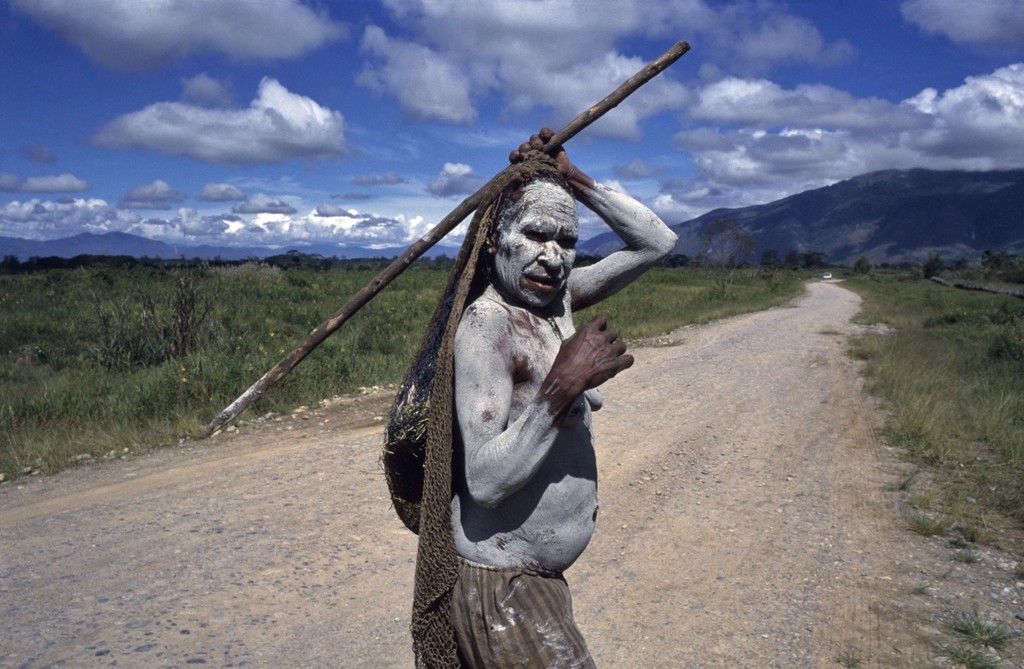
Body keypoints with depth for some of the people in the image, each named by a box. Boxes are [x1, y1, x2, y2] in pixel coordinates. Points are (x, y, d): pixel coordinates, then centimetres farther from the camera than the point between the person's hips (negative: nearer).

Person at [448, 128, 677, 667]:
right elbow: (485, 480, -28)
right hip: (502, 586, -8)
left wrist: (571, 178, 1)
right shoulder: (487, 322, -21)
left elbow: (657, 243, 9)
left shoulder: (557, 298, 3)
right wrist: (564, 384, -30)